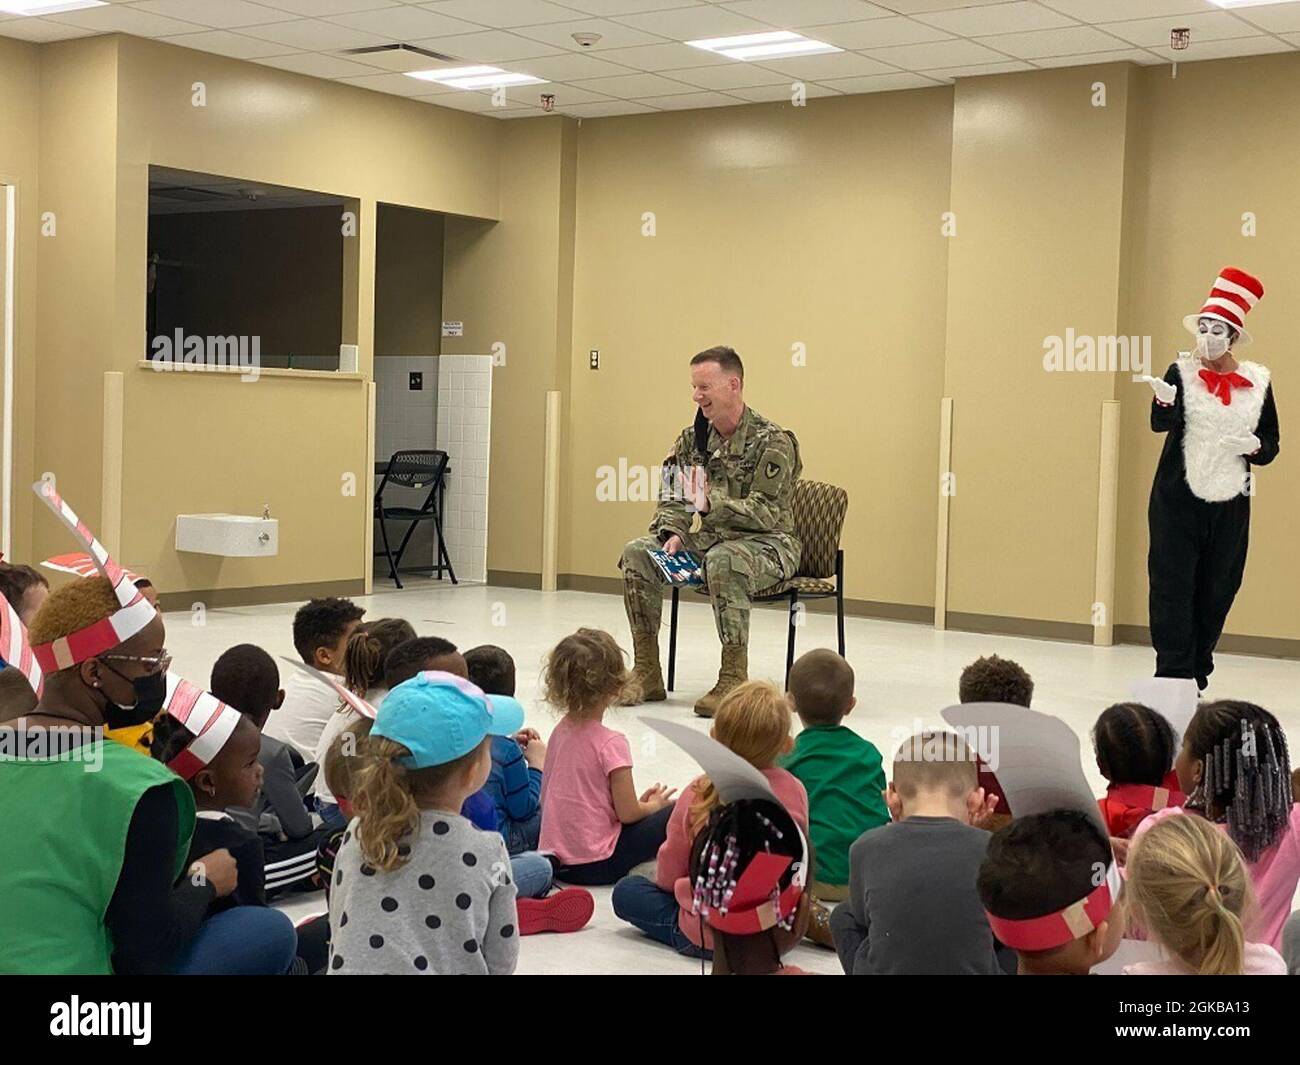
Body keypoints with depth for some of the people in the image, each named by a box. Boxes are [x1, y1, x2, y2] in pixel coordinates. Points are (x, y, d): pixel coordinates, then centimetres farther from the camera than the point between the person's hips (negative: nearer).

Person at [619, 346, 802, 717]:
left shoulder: (772, 442, -13)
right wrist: (673, 535, -12)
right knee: (637, 553, -14)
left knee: (724, 560, -39)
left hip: (766, 543, -6)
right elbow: (674, 500, 9)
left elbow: (765, 512, -21)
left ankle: (734, 679, -31)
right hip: (707, 537, 7)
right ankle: (646, 673, -9)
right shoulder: (693, 438, 7)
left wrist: (711, 503, -33)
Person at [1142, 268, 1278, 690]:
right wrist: (1165, 399, -38)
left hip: (1230, 502, 3)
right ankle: (1173, 675, -1)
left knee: (1217, 590, 7)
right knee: (1173, 584, -5)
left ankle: (1197, 674, 19)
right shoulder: (1182, 373, -1)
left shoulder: (1257, 383, 6)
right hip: (1177, 497, -2)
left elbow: (1271, 444, 11)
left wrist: (1254, 446, -11)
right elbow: (1160, 423, -17)